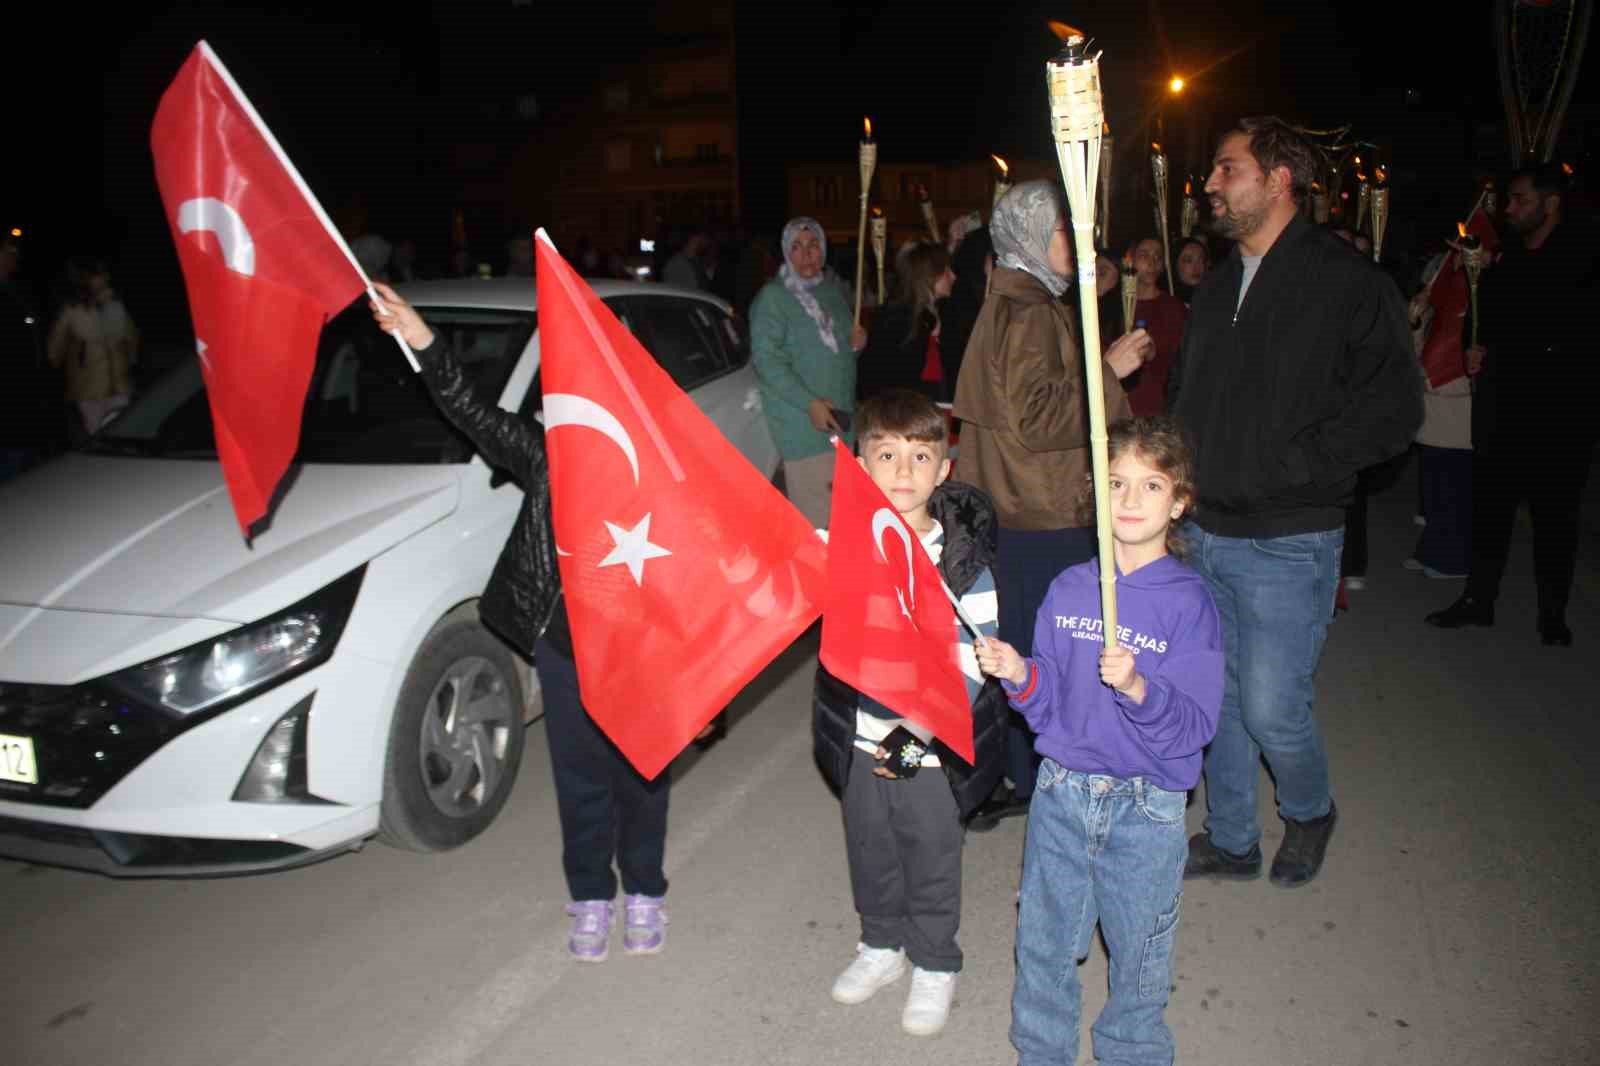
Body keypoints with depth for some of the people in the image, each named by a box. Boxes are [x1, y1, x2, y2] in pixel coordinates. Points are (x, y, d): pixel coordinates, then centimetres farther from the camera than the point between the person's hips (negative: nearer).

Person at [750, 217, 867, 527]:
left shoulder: (834, 287, 13)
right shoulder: (772, 297, -8)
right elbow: (766, 359, -17)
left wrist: (857, 342, 3)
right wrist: (810, 403, -24)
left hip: (841, 416, 7)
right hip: (802, 423, -7)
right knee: (816, 512, -11)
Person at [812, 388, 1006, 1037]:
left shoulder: (965, 558, -15)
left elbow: (971, 662, -18)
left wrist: (918, 728, -26)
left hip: (930, 745, -3)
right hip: (861, 739, 3)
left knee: (932, 860, 15)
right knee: (870, 850, 22)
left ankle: (934, 965, 39)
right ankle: (882, 945, 47)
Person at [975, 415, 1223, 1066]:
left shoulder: (1190, 604, -11)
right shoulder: (1067, 590, 0)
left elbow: (1194, 726, -16)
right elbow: (1049, 707, 5)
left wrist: (1138, 689, -32)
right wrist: (1021, 676, -14)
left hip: (1146, 809, -3)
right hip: (1061, 794, 3)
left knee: (1138, 956, 15)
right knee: (1043, 944, 16)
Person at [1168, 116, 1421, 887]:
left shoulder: (1348, 284, -9)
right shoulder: (1217, 288, 13)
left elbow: (1394, 411, -11)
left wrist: (1289, 465, -16)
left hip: (1287, 542, -6)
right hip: (1205, 534, 6)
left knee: (1272, 710, -2)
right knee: (1219, 699, 14)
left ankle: (1309, 812, 30)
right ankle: (1230, 841, 32)